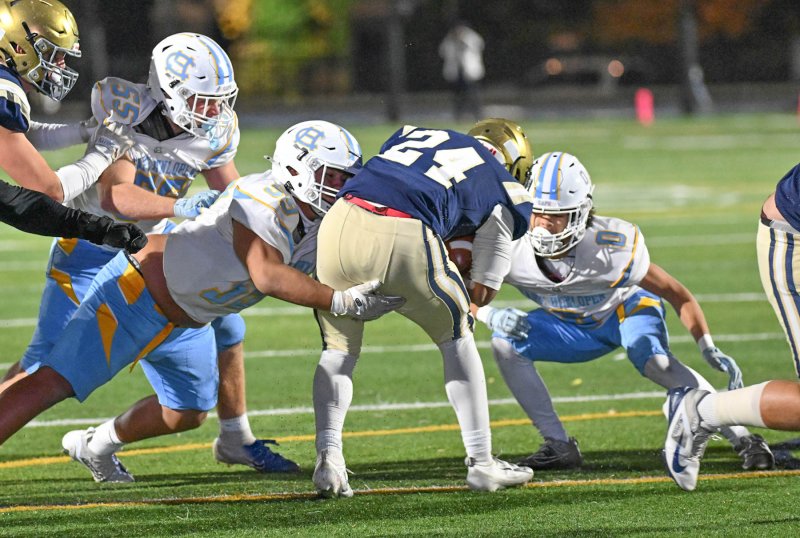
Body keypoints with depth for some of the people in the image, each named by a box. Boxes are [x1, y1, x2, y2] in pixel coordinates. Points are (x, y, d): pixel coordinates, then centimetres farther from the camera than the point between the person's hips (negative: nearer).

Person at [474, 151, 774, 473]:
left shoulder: (612, 247, -35)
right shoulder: (511, 247, -28)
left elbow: (675, 293, -24)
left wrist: (708, 349, -33)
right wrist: (490, 316, -36)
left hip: (627, 307, -4)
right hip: (574, 325, 4)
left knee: (655, 361, -33)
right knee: (505, 344, -18)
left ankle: (741, 438, -25)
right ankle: (559, 446, -9)